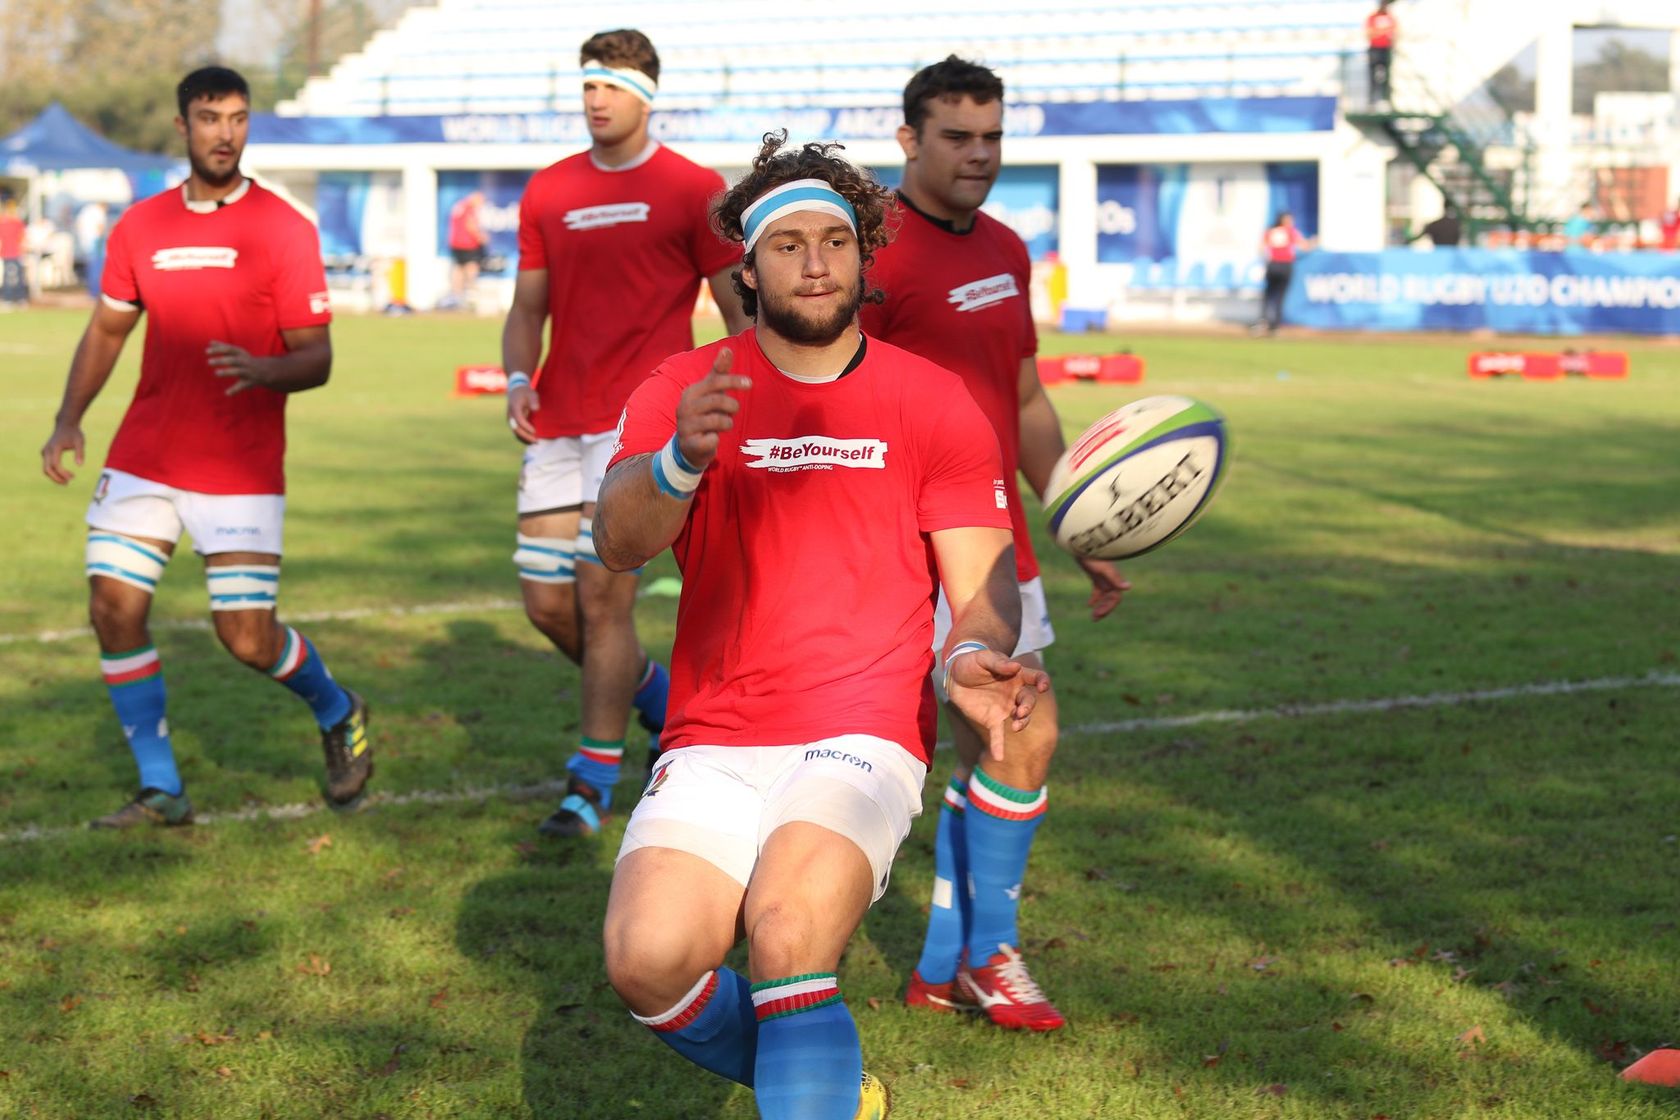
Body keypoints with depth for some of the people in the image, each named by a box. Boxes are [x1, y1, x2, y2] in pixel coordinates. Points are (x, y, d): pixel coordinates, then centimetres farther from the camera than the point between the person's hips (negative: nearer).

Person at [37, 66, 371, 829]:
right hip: (143, 459, 4)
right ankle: (160, 789, 8)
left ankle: (338, 713, 26)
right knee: (113, 611, -5)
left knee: (248, 639, -6)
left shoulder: (282, 230, -6)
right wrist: (68, 420, 2)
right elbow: (106, 331, 16)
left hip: (241, 470, -4)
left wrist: (263, 370, -29)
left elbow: (316, 358, -7)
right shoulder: (140, 227, 6)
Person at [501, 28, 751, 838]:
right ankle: (665, 704, 31)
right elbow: (528, 307, 15)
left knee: (601, 590, -12)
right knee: (547, 604, 5)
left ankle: (592, 784, 0)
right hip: (558, 423, 6)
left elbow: (739, 311, 1)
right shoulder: (547, 192, 11)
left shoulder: (691, 189, -2)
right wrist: (519, 381, -4)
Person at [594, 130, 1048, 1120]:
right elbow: (618, 544, -8)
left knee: (786, 931, -31)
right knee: (648, 959, -21)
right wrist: (679, 461, -30)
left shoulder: (935, 403, 8)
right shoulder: (682, 390, 7)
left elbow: (983, 583, 6)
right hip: (714, 748, 2)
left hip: (863, 742, -1)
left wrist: (972, 659, -18)